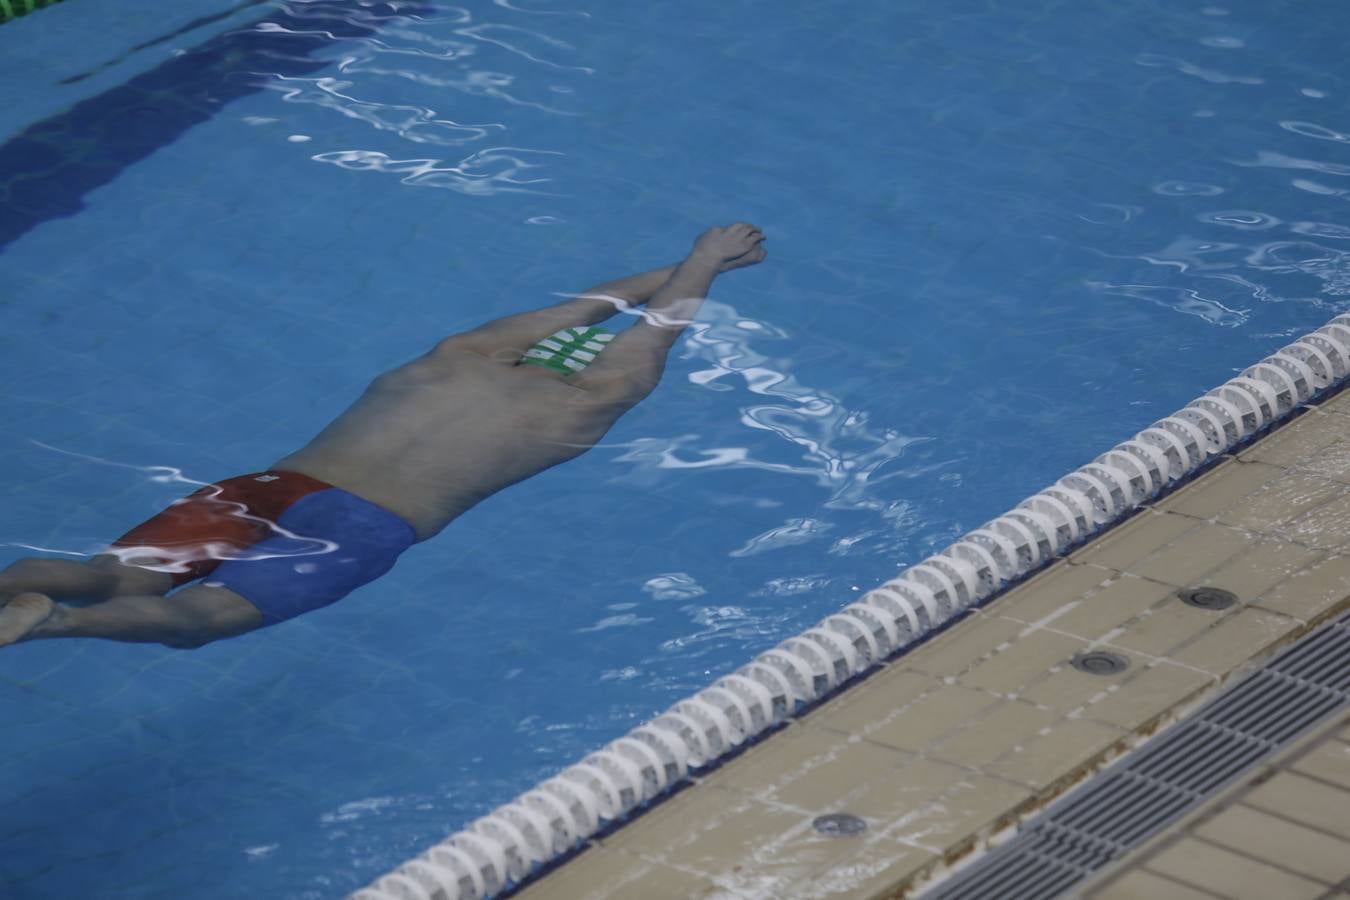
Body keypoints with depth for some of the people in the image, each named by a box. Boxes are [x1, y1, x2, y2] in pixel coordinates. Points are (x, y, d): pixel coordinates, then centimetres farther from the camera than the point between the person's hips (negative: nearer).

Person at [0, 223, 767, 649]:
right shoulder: (581, 404, 18)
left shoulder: (459, 356, 31)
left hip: (268, 483, 6)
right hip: (361, 524, -5)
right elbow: (666, 320, 38)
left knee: (119, 577, -12)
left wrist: (687, 267, 62)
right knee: (199, 614, -24)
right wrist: (706, 263, 58)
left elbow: (587, 305, 49)